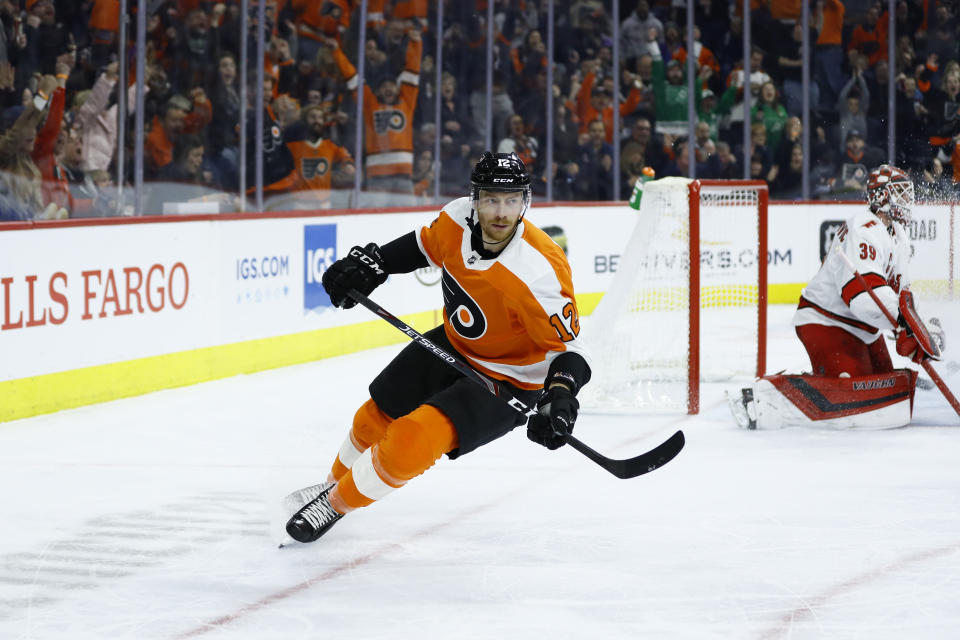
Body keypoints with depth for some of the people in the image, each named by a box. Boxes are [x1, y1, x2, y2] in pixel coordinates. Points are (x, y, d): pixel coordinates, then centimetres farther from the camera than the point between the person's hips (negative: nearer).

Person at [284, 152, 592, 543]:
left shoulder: (538, 272, -35)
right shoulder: (458, 219, -16)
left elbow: (568, 345, -30)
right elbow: (426, 246, 8)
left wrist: (560, 395, -46)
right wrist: (369, 264, 0)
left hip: (506, 380, -7)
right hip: (454, 345, 7)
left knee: (414, 438, -21)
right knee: (377, 416, 19)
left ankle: (337, 503, 4)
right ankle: (337, 481, 50)